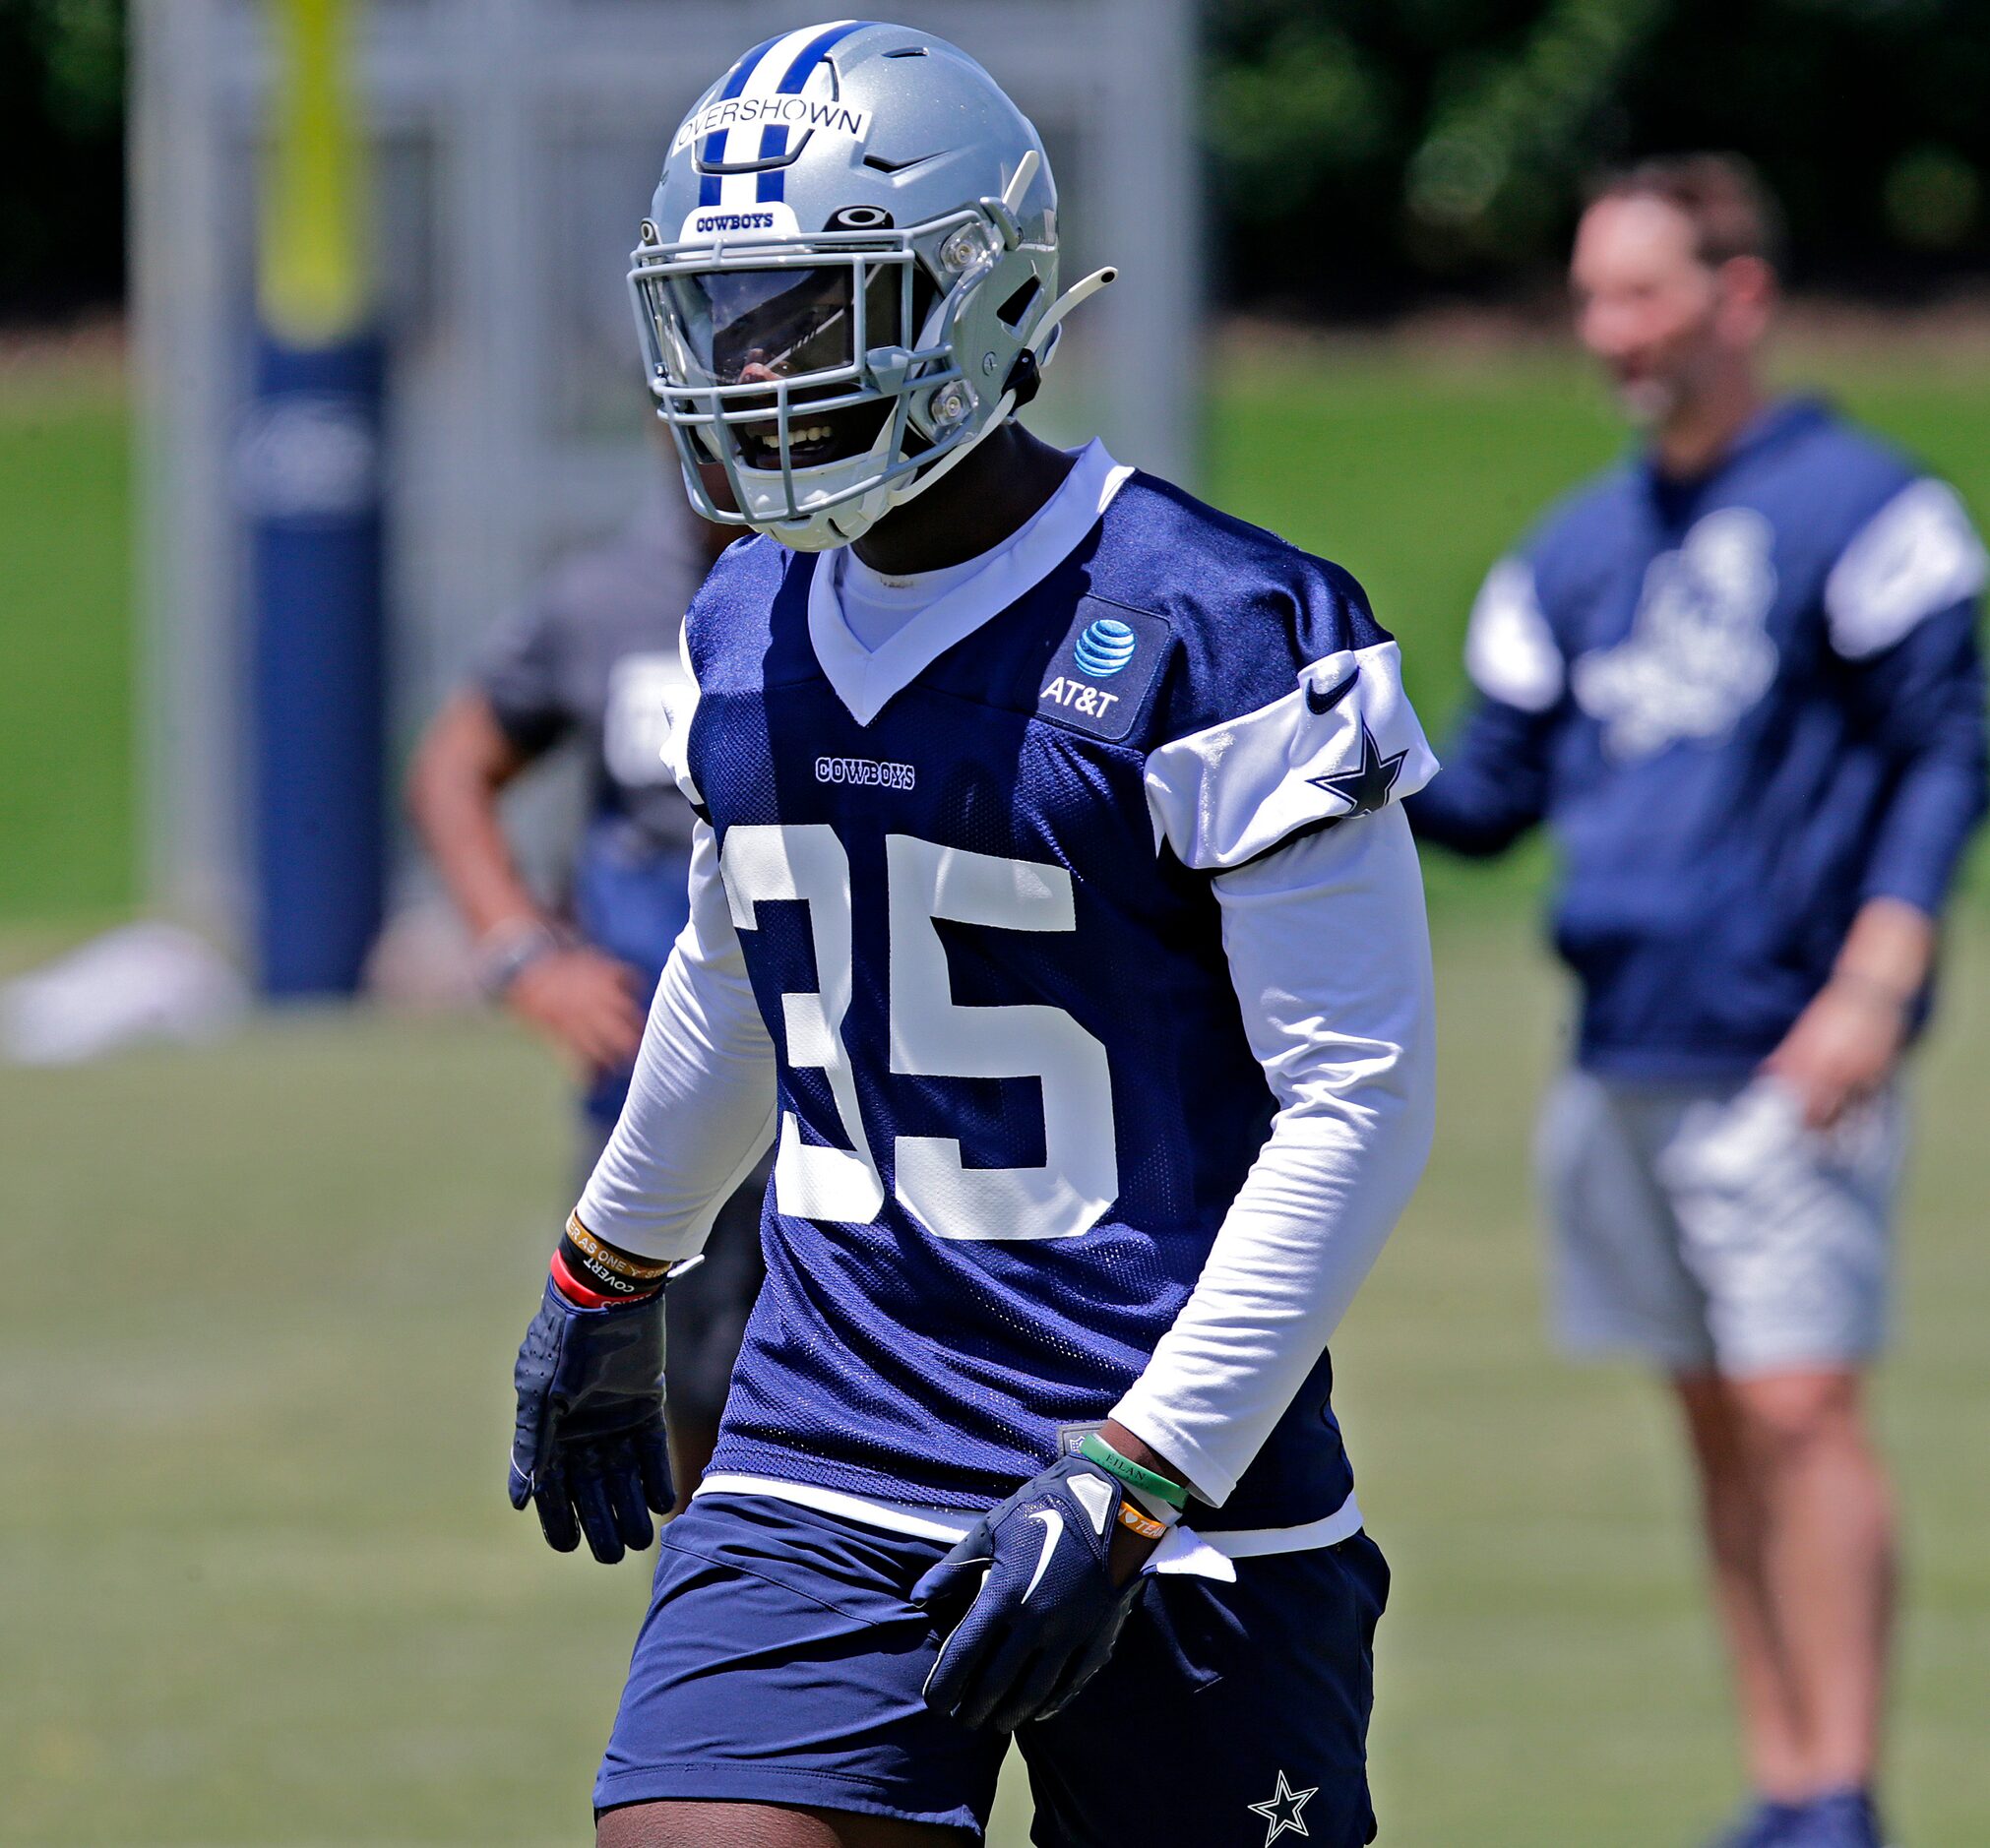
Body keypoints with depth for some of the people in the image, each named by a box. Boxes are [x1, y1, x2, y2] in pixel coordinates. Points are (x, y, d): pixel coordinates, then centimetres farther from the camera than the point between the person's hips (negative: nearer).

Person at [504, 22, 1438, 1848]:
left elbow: (1359, 1100, -15)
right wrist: (610, 1275, 40)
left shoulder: (1209, 640, -14)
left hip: (1172, 1488, -5)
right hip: (825, 1473, 5)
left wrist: (1125, 1485, -21)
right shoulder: (751, 631, 8)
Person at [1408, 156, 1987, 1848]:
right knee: (1718, 1424, 9)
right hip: (1624, 1056, 7)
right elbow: (1494, 790, 16)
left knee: (1798, 1407, -12)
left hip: (1785, 1057, -7)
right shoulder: (1580, 551, 15)